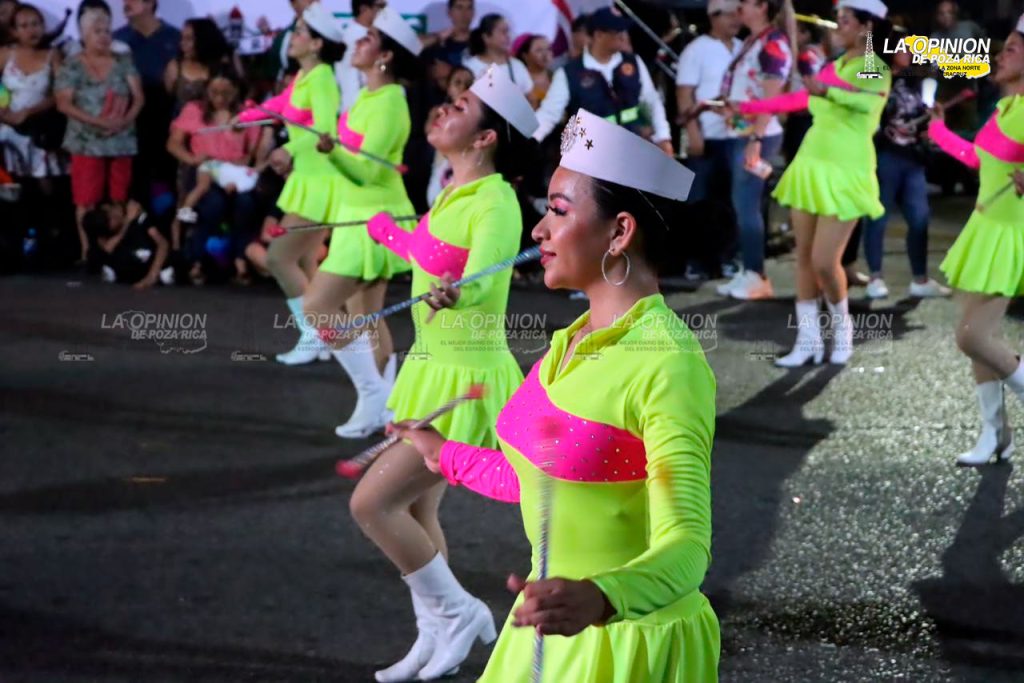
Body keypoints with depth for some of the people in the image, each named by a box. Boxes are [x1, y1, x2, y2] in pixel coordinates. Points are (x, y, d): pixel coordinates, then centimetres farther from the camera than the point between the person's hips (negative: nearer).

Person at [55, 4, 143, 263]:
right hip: (87, 143, -3)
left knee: (119, 200, 5)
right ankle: (88, 250, 0)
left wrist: (125, 119, -16)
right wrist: (97, 121, -19)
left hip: (122, 142, 3)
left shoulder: (123, 62, 6)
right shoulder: (71, 66, -1)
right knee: (87, 200, -4)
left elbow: (138, 97, 4)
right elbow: (63, 103, -9)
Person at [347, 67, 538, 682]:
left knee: (372, 502, -10)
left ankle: (457, 611, 7)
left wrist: (453, 294, -62)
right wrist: (387, 231, 42)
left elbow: (480, 278, -40)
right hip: (434, 368, 9)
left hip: (465, 381, -9)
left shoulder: (495, 206, -22)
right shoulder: (456, 192, 3)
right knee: (416, 512, 13)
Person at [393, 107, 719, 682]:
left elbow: (686, 546, -28)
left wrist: (597, 599, -46)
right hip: (553, 629, 7)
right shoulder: (576, 339, 3)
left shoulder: (669, 365, -22)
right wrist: (448, 456, 29)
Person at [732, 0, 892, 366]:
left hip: (844, 172, -7)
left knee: (824, 261, -8)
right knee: (803, 256, 5)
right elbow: (800, 99, 22)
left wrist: (828, 91, -50)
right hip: (811, 165, 7)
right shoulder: (835, 66, 11)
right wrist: (748, 107, 24)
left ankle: (842, 328, 17)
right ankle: (808, 339, 10)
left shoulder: (877, 69, -10)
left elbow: (869, 102, -32)